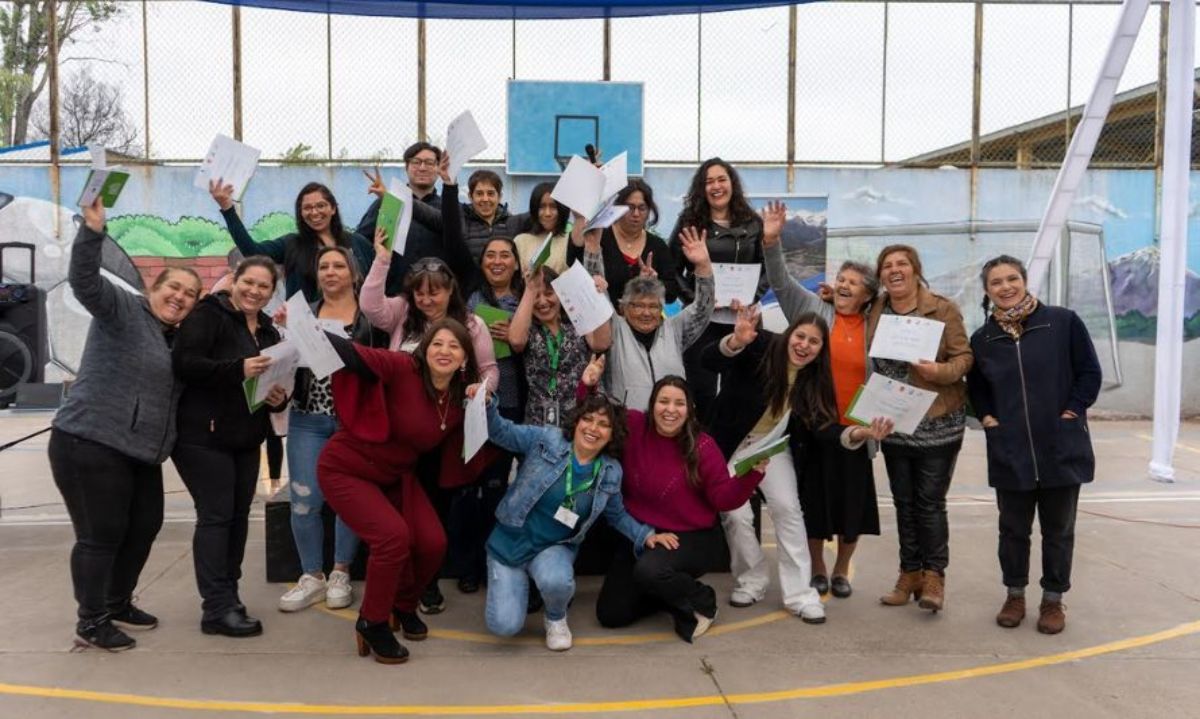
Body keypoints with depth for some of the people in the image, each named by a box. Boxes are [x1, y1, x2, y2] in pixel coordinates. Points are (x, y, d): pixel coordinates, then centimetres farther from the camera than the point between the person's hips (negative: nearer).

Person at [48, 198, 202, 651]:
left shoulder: (176, 339, 17)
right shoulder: (123, 310, -5)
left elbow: (174, 392, 21)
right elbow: (85, 281, -22)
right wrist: (93, 230, -38)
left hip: (140, 452, 9)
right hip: (89, 443, -9)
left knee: (144, 527, 14)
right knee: (101, 534, -3)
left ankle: (117, 605, 32)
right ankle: (90, 623, 10)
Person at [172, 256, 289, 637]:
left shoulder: (268, 331, 15)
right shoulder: (207, 316, -8)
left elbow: (275, 382, 22)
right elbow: (184, 364, -20)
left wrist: (279, 398, -1)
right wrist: (238, 368, -30)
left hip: (246, 439, 8)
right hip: (203, 436, -8)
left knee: (239, 515, 11)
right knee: (215, 516, -7)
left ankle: (226, 597, 22)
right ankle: (218, 608, -3)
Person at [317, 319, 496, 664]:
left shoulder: (460, 403, -5)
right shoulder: (402, 368, -24)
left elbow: (458, 460, -1)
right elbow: (353, 354, -36)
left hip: (396, 476, 6)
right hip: (346, 470, -6)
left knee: (432, 542, -7)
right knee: (393, 535, -24)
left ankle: (403, 606, 26)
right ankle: (372, 623, 1)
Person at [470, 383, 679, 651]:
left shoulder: (610, 472, -2)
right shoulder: (546, 439, -13)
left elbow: (617, 515, 12)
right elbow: (501, 432, -9)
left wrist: (646, 535, -2)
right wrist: (487, 405, -29)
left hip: (555, 547, 2)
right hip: (511, 539, -1)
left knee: (556, 581, -36)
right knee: (504, 626, -14)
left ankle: (556, 618, 3)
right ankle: (516, 582, 22)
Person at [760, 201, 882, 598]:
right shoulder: (814, 310, 2)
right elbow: (782, 282, -7)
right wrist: (771, 242, -21)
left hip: (855, 430, 1)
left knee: (851, 502, 10)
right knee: (814, 499, 9)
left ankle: (841, 571, 30)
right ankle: (818, 570, 27)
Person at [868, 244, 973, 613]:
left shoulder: (943, 310, -7)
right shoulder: (873, 313, 5)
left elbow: (964, 357, -8)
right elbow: (868, 363, 13)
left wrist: (940, 371, -25)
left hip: (937, 424, -4)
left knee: (930, 503, -1)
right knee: (904, 503, 12)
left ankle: (934, 576, 11)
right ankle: (910, 573, 23)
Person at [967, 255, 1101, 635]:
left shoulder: (1063, 322, -5)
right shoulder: (982, 339, 4)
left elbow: (1090, 372, -1)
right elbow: (976, 387, 17)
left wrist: (1072, 411, -8)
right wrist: (987, 418, 2)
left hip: (1062, 449, -2)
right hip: (1010, 453, 2)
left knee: (1058, 530, 11)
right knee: (1013, 529, 11)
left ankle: (1053, 599, 26)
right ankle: (1015, 595, 28)